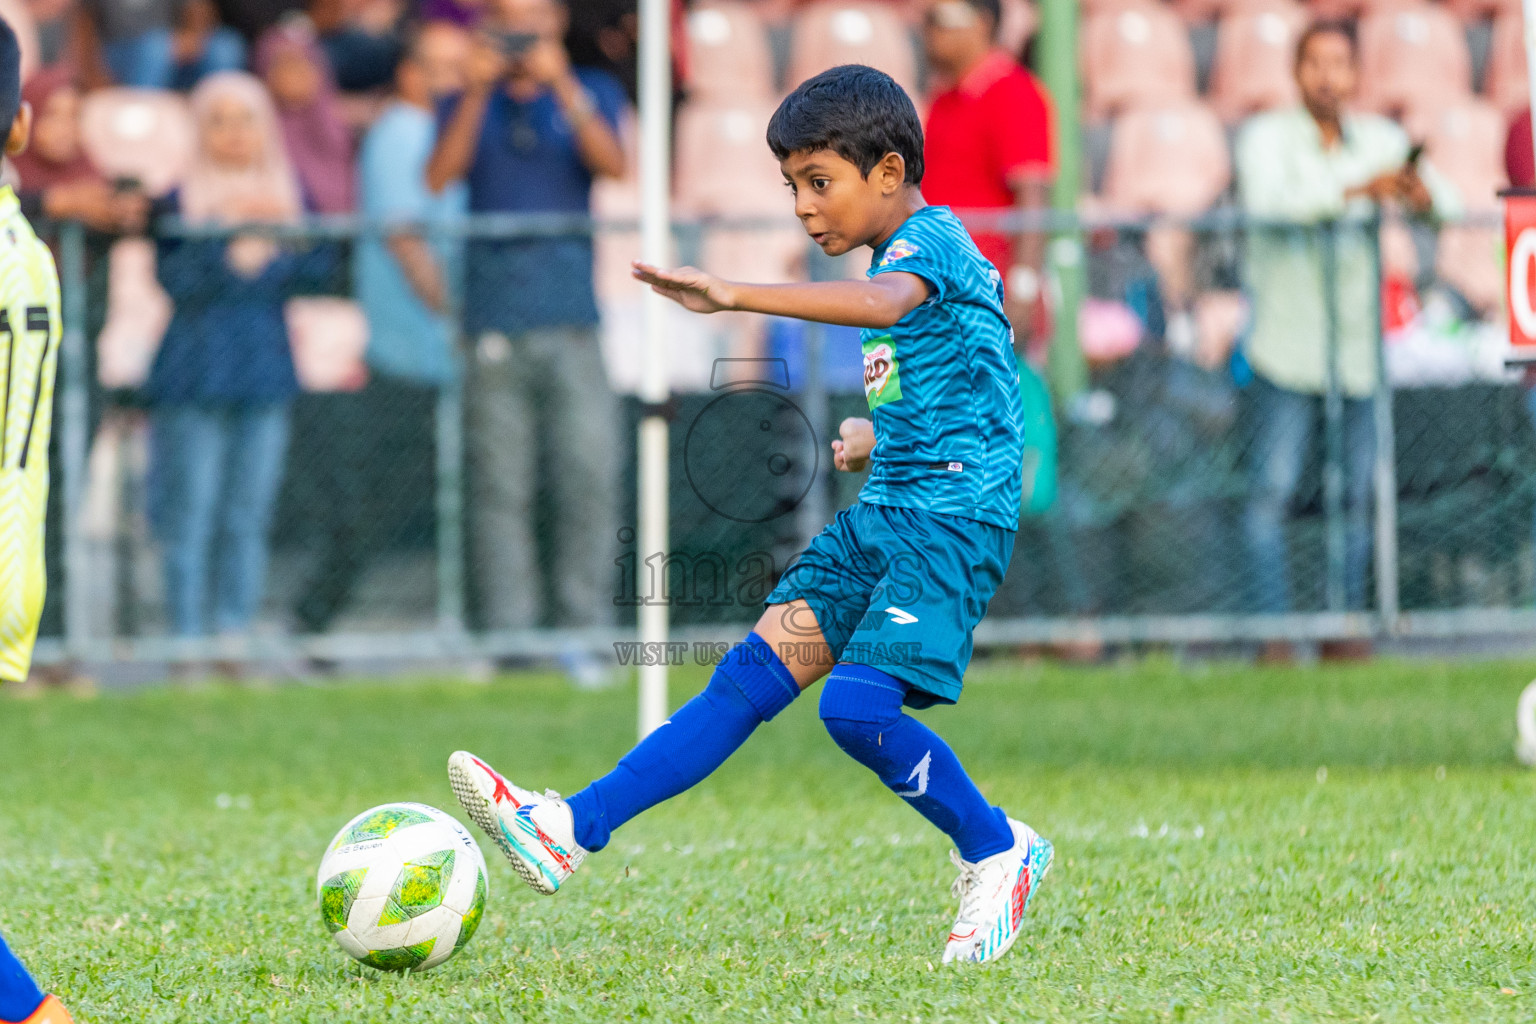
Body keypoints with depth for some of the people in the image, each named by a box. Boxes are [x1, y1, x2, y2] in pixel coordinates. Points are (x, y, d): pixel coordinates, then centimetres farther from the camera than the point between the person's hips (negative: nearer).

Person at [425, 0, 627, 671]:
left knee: (591, 474, -8)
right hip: (495, 318, 1)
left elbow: (612, 163, -6)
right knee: (500, 484, -2)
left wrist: (559, 85, -13)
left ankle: (584, 632, -3)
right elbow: (440, 176, -2)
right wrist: (478, 91, -10)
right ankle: (508, 635, 0)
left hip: (571, 315, -1)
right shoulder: (468, 104, 14)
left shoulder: (591, 92, 12)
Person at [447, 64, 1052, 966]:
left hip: (954, 516, -9)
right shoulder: (914, 252, 20)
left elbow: (882, 304, -35)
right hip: (884, 514, 9)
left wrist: (733, 296, -42)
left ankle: (999, 854, 1)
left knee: (858, 706, -20)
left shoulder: (928, 240, -10)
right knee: (756, 672, -1)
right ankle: (575, 829, -11)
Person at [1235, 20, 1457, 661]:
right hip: (1286, 343, -3)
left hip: (1359, 345, 4)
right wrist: (1356, 190, -35)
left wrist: (1423, 195, -25)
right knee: (1272, 490, -10)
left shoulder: (1382, 141, 9)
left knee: (1357, 493, 3)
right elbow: (1267, 201, -23)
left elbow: (1446, 205, 0)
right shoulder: (1267, 137, -3)